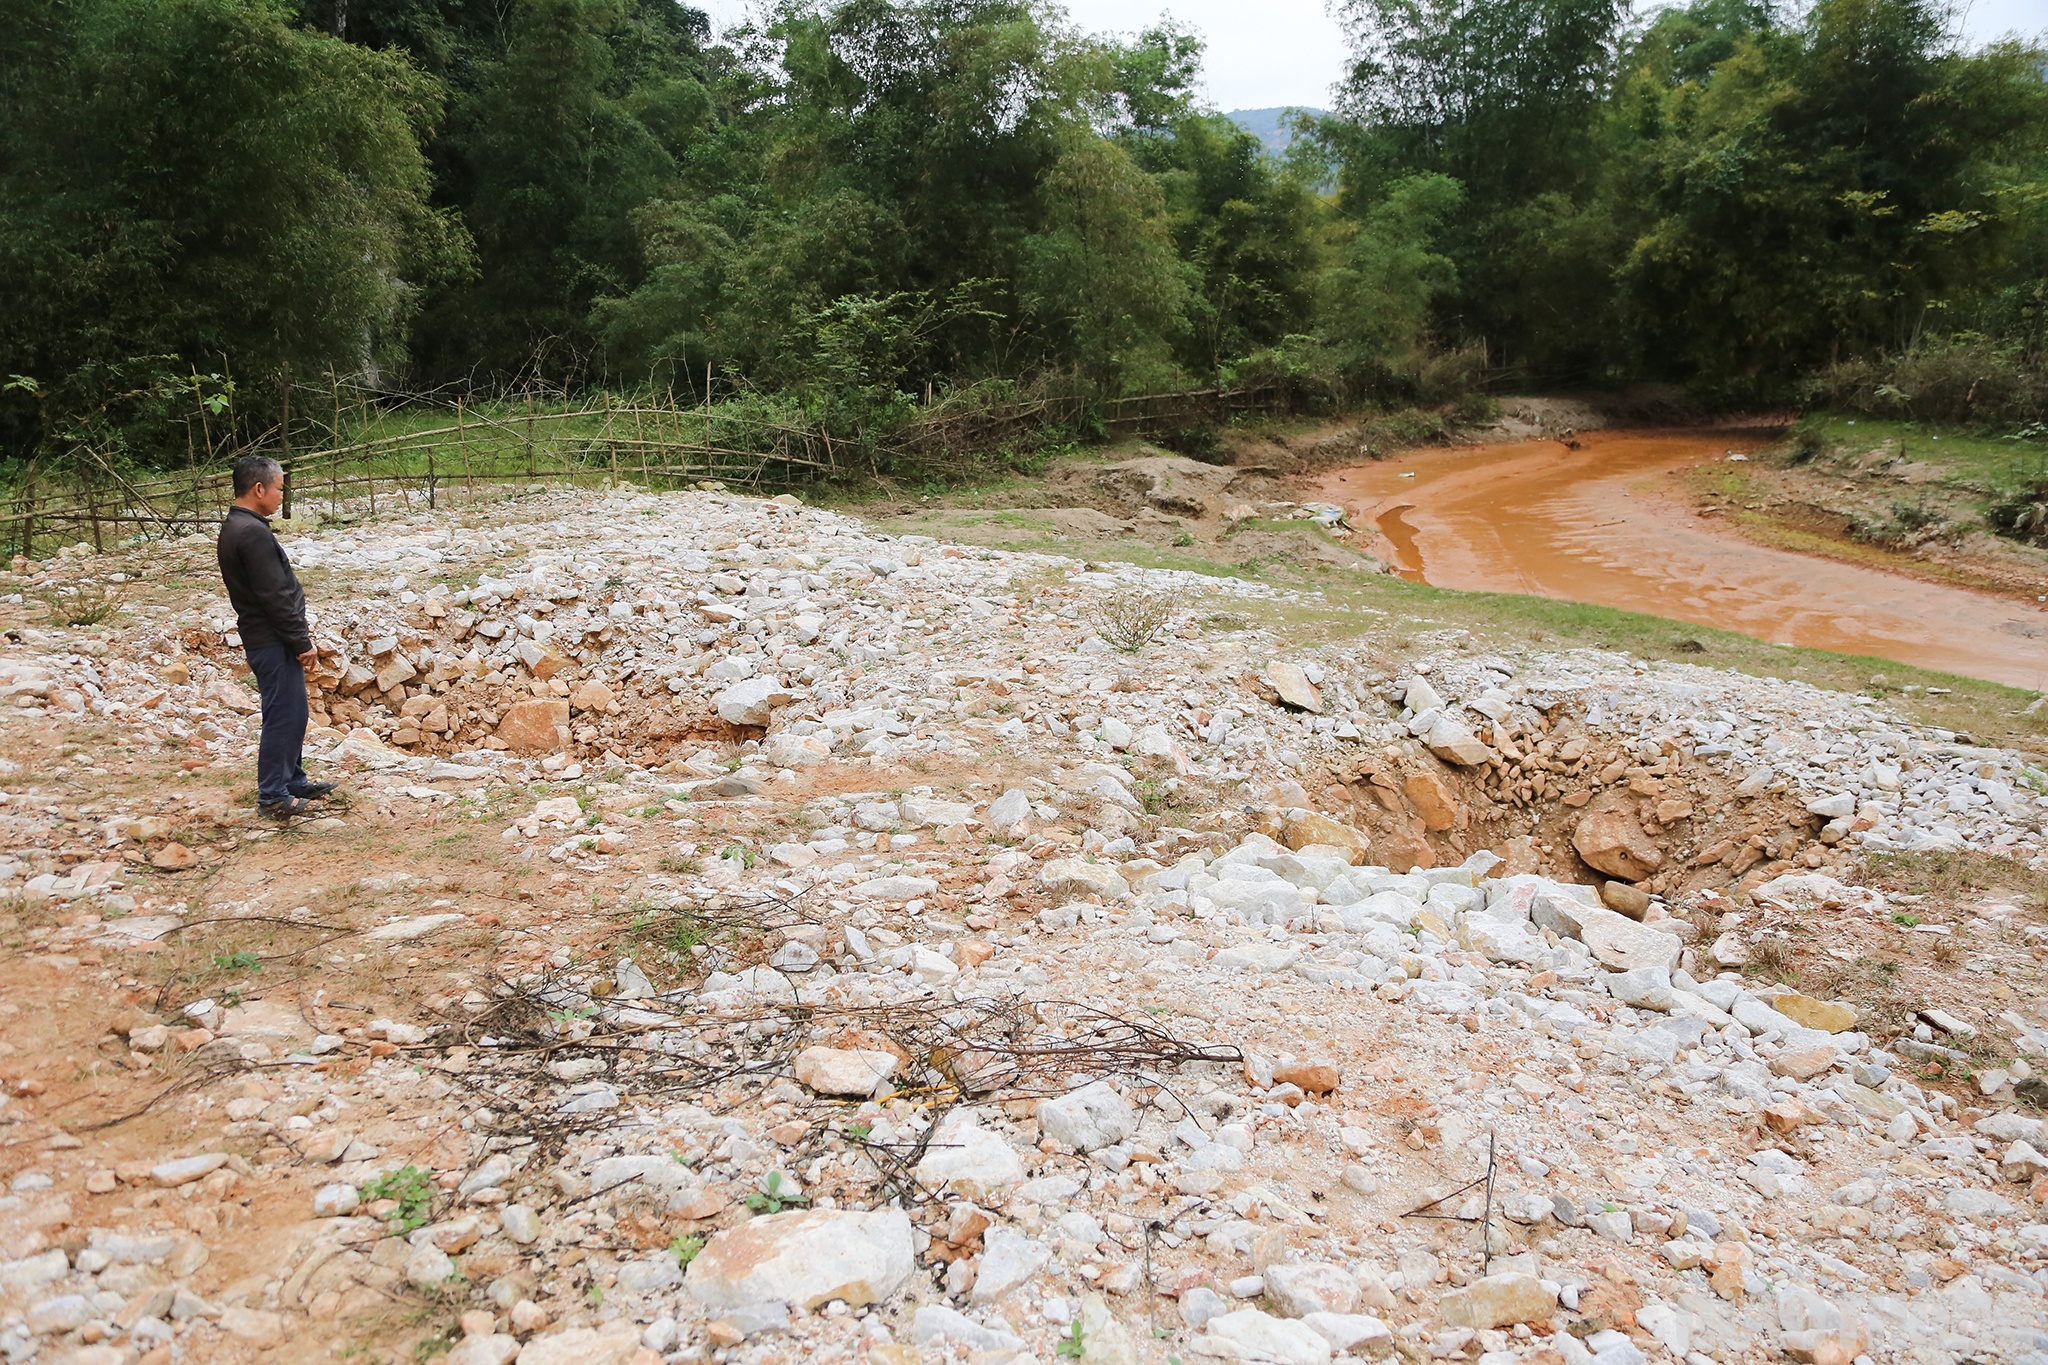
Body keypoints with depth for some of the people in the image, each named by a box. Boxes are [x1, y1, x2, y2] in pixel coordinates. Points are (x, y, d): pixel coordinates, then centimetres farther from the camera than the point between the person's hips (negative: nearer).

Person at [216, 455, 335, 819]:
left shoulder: (234, 528, 13)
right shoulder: (253, 533, -20)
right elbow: (275, 596, -21)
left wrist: (298, 633, 17)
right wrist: (302, 642, -15)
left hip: (264, 638, 10)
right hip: (273, 642, -10)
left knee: (291, 714, 18)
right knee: (284, 716, -3)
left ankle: (293, 781, 28)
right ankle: (272, 795, 4)